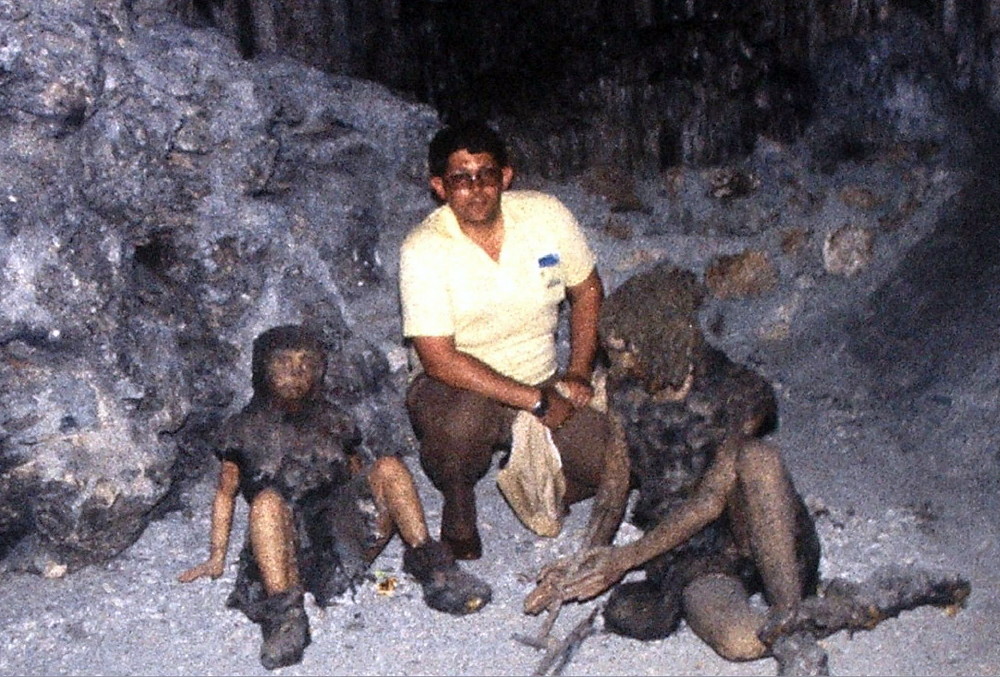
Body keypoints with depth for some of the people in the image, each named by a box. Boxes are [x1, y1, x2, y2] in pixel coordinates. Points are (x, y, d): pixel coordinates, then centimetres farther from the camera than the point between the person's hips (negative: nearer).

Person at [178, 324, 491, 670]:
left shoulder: (333, 421, 23)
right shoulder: (244, 429, 15)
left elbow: (359, 473, 26)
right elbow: (225, 493, 19)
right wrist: (216, 558, 12)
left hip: (346, 531, 3)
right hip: (289, 545, -2)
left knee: (389, 467, -20)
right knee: (267, 500, -35)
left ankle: (430, 565, -25)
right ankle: (284, 615, -46)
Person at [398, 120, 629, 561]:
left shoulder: (547, 215, -7)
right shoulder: (423, 250, -18)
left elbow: (588, 292, 9)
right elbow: (439, 359, -21)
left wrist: (578, 373, -4)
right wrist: (536, 402, -22)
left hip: (543, 382, 4)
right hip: (455, 388, -3)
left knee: (617, 467, -16)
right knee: (465, 421, -39)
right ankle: (457, 507, -4)